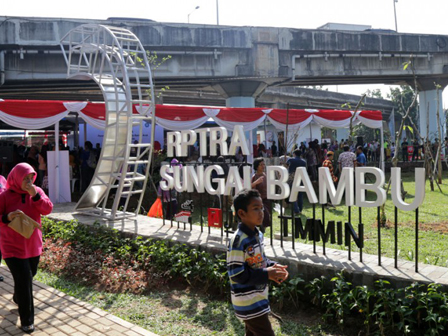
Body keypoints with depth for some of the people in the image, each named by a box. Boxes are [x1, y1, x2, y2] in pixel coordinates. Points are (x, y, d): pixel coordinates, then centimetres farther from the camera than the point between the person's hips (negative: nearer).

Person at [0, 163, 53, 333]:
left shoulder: (37, 191, -1)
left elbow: (48, 209, -12)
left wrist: (35, 195, -24)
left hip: (33, 245, 5)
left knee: (29, 276, 22)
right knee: (24, 280, -9)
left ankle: (18, 298, 52)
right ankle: (26, 321, 3)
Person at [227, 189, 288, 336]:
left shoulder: (258, 235, 5)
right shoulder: (238, 240, -24)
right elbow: (236, 274, -25)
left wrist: (273, 266, -4)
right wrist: (267, 274, -24)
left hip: (258, 297, 9)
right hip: (247, 301, -9)